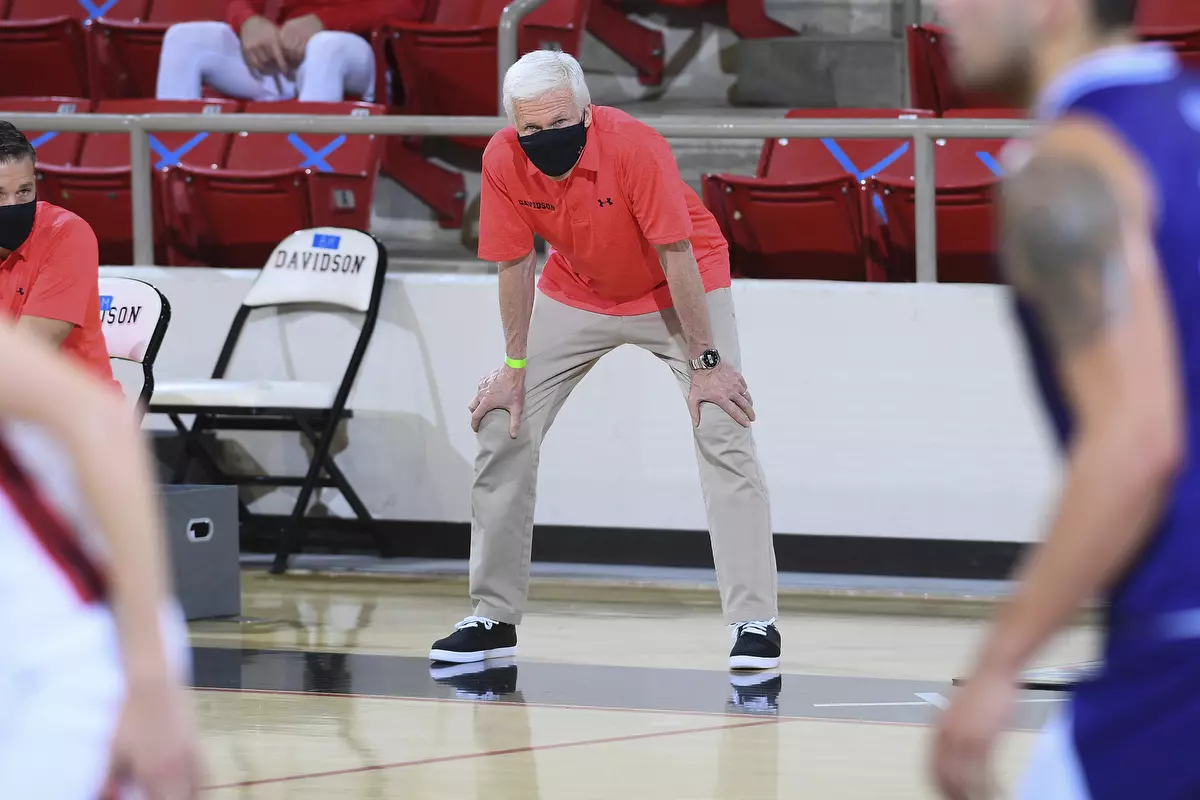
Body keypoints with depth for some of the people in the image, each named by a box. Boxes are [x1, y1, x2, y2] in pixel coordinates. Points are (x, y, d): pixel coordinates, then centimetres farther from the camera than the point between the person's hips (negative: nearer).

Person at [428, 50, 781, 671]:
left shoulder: (635, 147, -33)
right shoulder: (503, 160, -22)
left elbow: (677, 255, -27)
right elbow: (515, 263, -10)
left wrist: (704, 363, -23)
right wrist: (515, 367, -7)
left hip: (678, 288, -4)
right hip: (577, 292, 4)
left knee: (724, 433, -18)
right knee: (502, 428, -2)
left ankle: (754, 624, -16)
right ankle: (492, 619, 9)